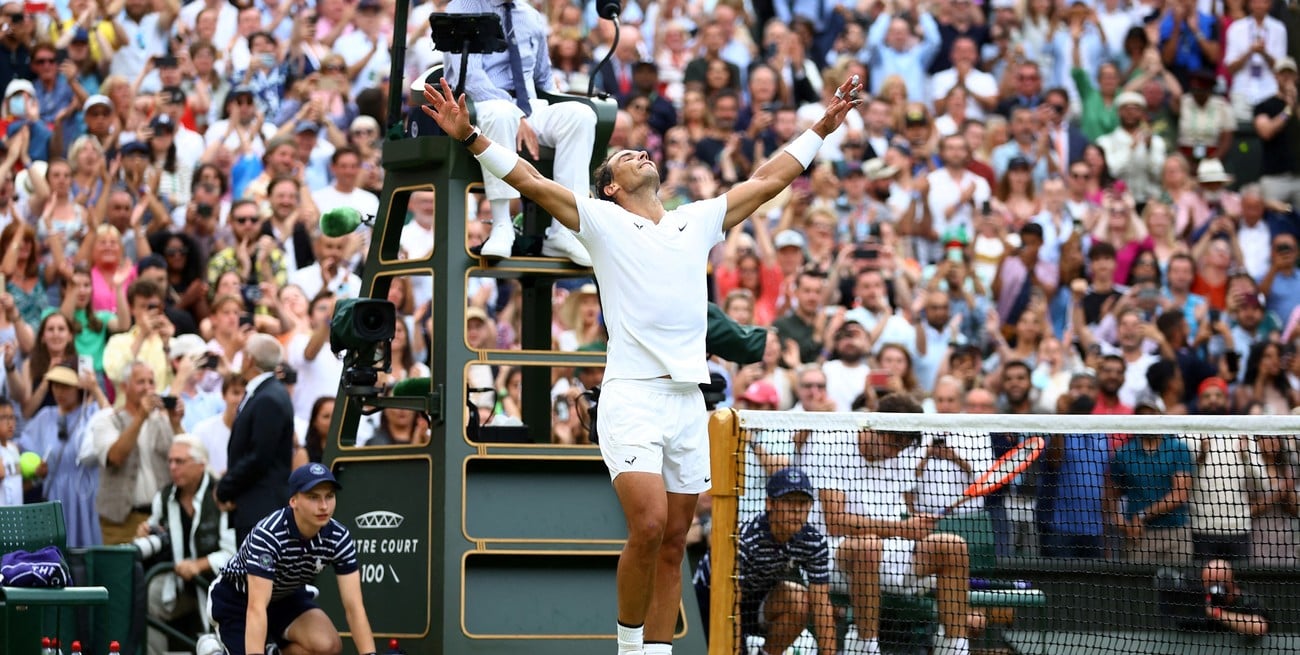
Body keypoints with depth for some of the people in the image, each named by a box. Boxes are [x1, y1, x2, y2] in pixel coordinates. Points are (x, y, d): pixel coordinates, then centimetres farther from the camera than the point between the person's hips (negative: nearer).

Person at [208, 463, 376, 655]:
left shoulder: (339, 538, -21)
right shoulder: (268, 535, -36)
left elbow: (354, 606, -22)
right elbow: (256, 608, -42)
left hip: (287, 597, 4)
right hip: (237, 599, -4)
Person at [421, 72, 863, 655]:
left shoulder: (698, 220, 19)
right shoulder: (601, 220, 6)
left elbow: (768, 179, 26)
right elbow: (529, 180, -2)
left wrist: (822, 128, 27)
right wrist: (470, 138, -13)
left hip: (689, 403, 5)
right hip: (632, 396, -5)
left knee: (672, 542, 3)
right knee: (647, 527, -19)